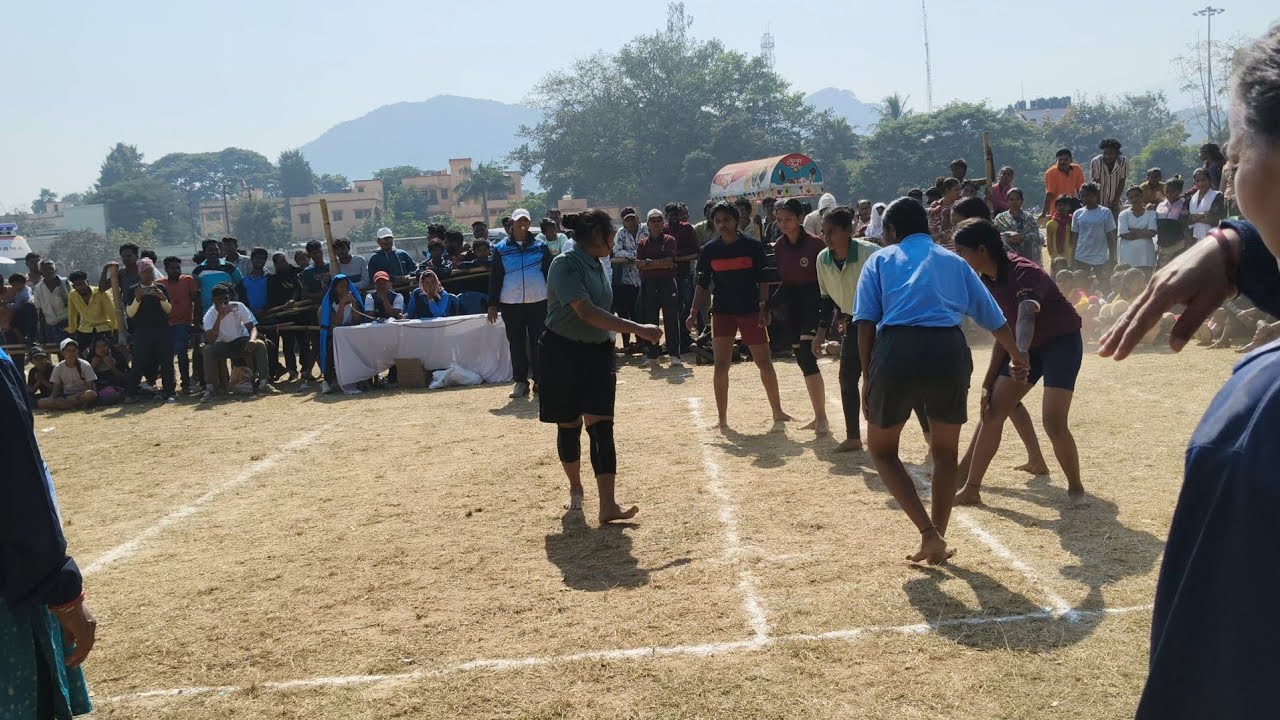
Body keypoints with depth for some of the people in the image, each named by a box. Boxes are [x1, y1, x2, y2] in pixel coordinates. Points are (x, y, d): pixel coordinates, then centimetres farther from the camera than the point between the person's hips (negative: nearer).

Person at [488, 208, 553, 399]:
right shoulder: (501, 248, 5)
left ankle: (540, 380, 10)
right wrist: (493, 304, 2)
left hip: (538, 302, 0)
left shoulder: (540, 246, 6)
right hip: (511, 304, 0)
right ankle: (520, 381, 11)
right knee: (516, 343, 4)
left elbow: (550, 273, 7)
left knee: (538, 342, 2)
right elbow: (495, 278, 6)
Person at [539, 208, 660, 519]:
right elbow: (586, 312, -28)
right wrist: (638, 329, -31)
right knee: (569, 426, 7)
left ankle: (607, 505, -12)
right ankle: (575, 488, 31)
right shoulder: (565, 265, -16)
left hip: (598, 352, 6)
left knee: (601, 426, -7)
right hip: (563, 353, -6)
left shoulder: (596, 265, 9)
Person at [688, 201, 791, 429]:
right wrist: (694, 312, -2)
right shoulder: (709, 250, 1)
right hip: (722, 312, 1)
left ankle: (777, 411, 20)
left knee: (764, 362, 4)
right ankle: (722, 419, 5)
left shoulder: (753, 246, -4)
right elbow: (702, 284, 5)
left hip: (751, 311, -1)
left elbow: (763, 280, 0)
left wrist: (763, 307, -9)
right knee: (721, 365, -4)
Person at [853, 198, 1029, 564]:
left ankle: (928, 532, 5)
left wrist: (867, 377, 7)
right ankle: (937, 539, 25)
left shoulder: (880, 259, 18)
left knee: (881, 448, 17)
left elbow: (866, 322, 4)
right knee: (945, 450, 23)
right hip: (949, 351, 2)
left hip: (896, 350, -2)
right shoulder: (954, 261, 25)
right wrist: (1017, 355, 47)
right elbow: (994, 318, 30)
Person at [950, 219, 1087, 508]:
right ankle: (970, 488, 7)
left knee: (1054, 422, -18)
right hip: (1028, 345, 8)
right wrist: (989, 381, 2)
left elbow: (1026, 316, -48)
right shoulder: (985, 279, -4)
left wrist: (1020, 354, -68)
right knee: (992, 411, 1)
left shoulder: (1024, 273, -28)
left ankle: (1075, 487, 7)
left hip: (1062, 341, -8)